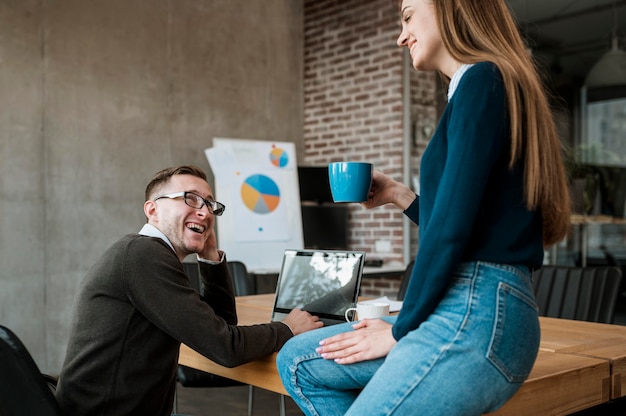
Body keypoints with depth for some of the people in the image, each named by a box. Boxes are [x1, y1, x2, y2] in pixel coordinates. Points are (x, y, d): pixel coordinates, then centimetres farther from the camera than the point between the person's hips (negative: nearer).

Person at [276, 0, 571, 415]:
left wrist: (402, 328, -8)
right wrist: (399, 195, 23)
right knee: (298, 362, 10)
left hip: (478, 313, -10)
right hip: (475, 306, 10)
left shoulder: (482, 82, -10)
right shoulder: (490, 82, 20)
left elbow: (452, 229, -17)